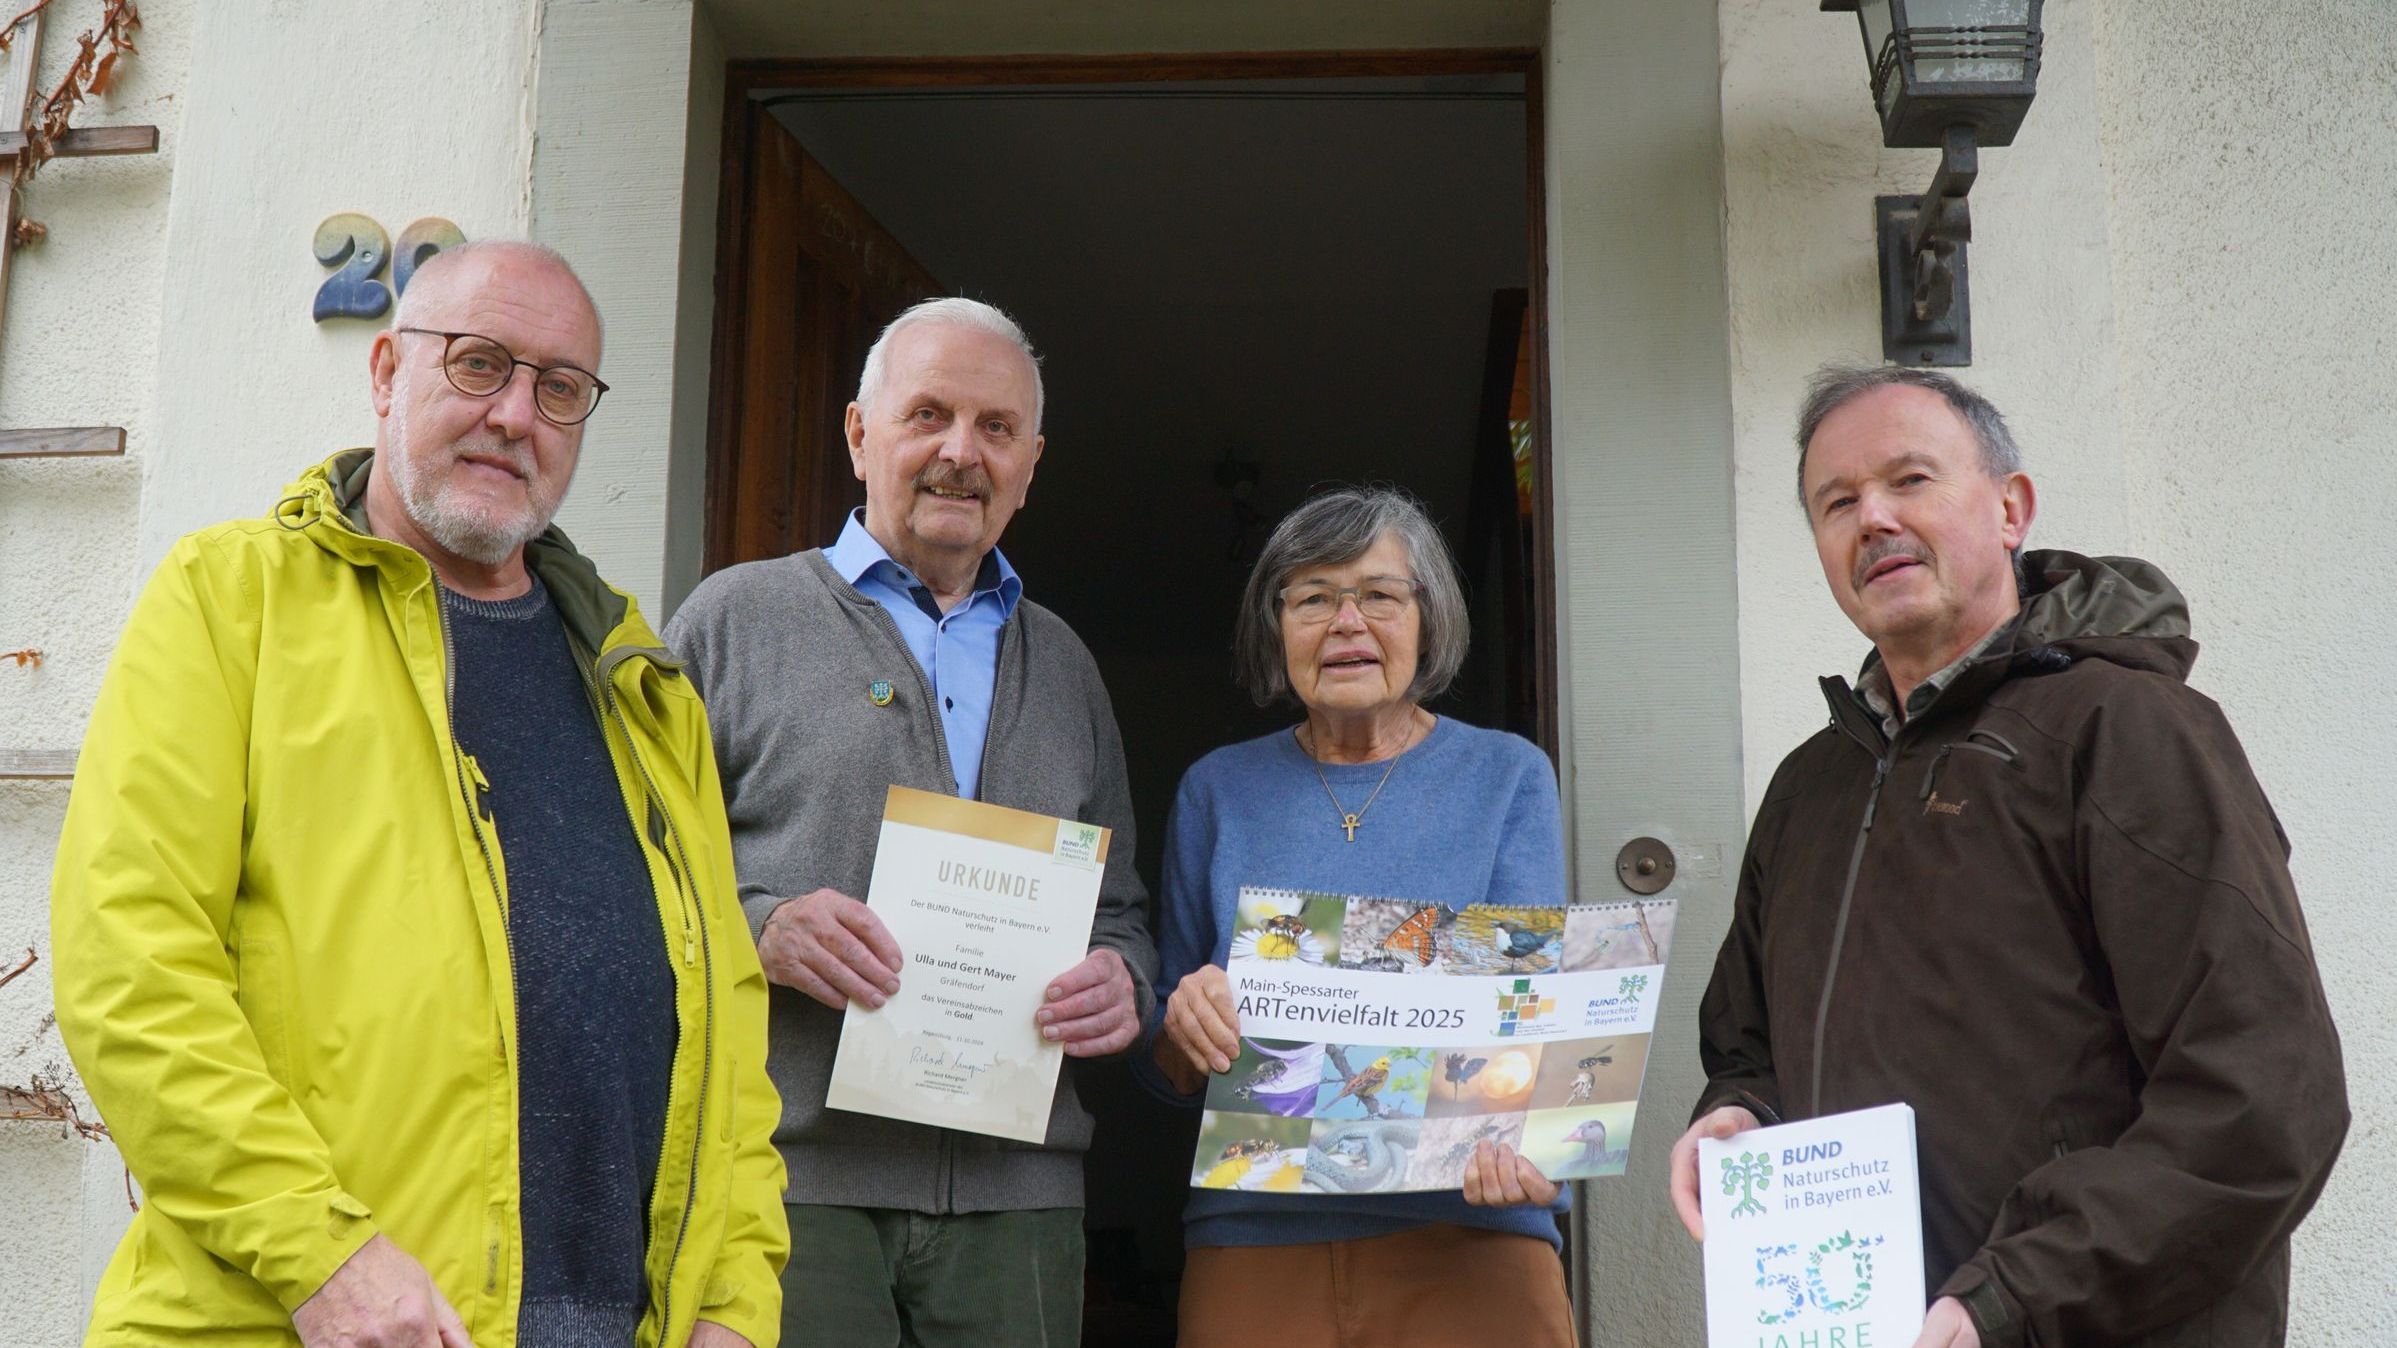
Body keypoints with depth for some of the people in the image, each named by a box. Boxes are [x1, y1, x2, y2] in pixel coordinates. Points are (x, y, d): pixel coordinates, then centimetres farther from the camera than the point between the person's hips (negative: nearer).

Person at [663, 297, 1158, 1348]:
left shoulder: (1063, 665, 19)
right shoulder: (736, 616, 7)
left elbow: (1118, 908, 22)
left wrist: (1122, 979, 0)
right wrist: (757, 928, -16)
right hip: (792, 1173, -3)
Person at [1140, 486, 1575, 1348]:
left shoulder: (1507, 777, 2)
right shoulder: (1218, 791, 6)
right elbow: (1168, 1075, 9)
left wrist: (1517, 1134, -27)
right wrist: (1185, 1029, -15)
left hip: (1467, 1240, -1)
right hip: (1256, 1240, 2)